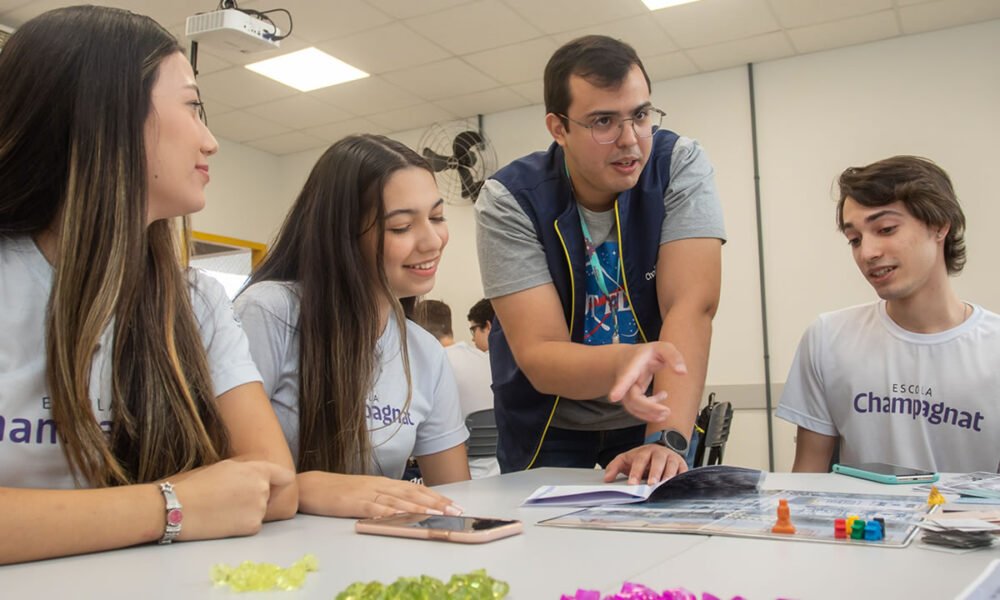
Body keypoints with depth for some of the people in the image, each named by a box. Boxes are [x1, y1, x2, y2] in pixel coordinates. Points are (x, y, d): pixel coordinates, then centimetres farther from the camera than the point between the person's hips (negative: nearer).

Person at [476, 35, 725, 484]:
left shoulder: (680, 165, -14)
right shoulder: (508, 200, -18)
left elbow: (692, 305, -23)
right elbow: (538, 357, -23)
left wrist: (669, 439, -35)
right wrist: (622, 362, -43)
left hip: (651, 414, 1)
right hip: (548, 425, -1)